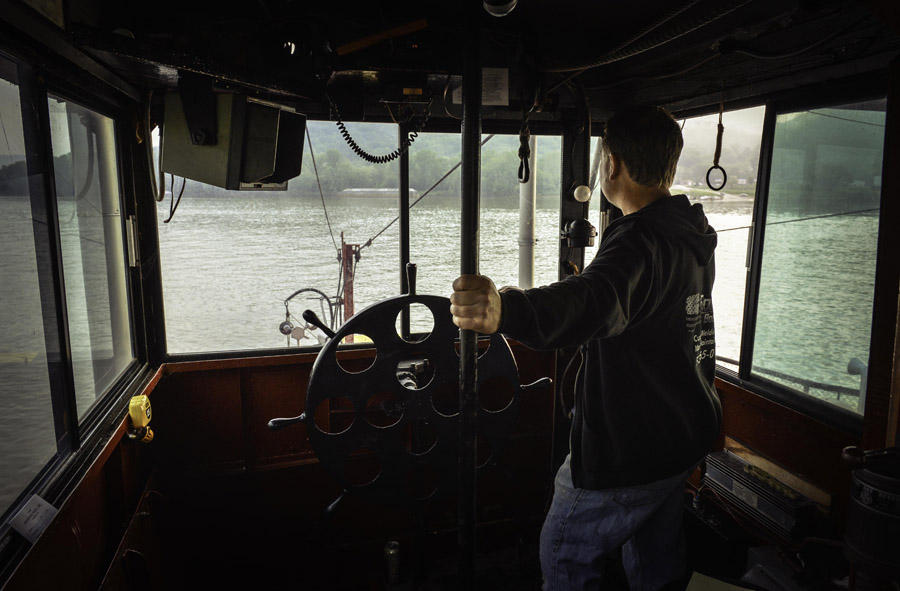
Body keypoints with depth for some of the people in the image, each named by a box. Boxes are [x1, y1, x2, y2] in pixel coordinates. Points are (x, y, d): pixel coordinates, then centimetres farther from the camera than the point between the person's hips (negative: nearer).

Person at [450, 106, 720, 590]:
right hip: (684, 440, 10)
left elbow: (597, 301, -51)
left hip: (626, 451, -9)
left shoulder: (638, 241, -28)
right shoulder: (694, 236, 4)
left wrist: (505, 311, -68)